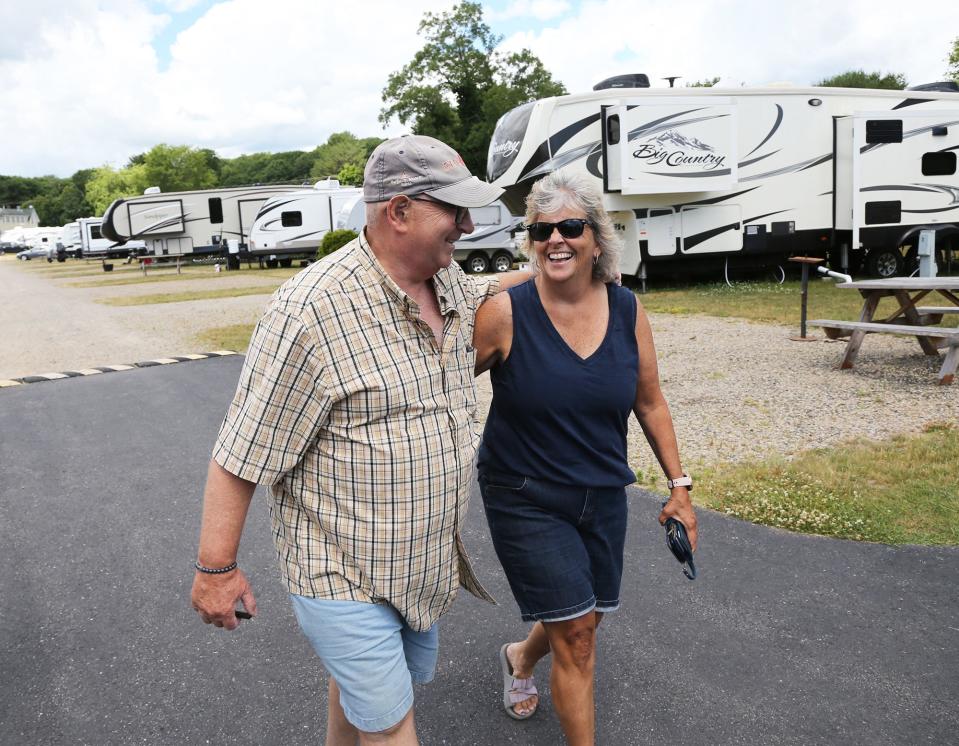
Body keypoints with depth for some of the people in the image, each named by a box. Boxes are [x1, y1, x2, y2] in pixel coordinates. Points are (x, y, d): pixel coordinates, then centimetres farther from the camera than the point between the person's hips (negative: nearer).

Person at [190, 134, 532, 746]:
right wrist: (216, 568, -12)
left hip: (425, 561, 8)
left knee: (394, 678, 26)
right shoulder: (312, 309, -25)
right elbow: (242, 453, -19)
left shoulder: (450, 283, -1)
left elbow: (479, 294, 27)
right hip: (343, 574, -8)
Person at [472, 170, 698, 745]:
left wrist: (679, 487, 6)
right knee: (577, 632, -2)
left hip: (604, 497, 5)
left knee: (586, 616, 20)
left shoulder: (628, 311, -6)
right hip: (525, 498, -4)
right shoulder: (506, 313, -18)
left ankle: (520, 658, 54)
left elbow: (650, 405, 4)